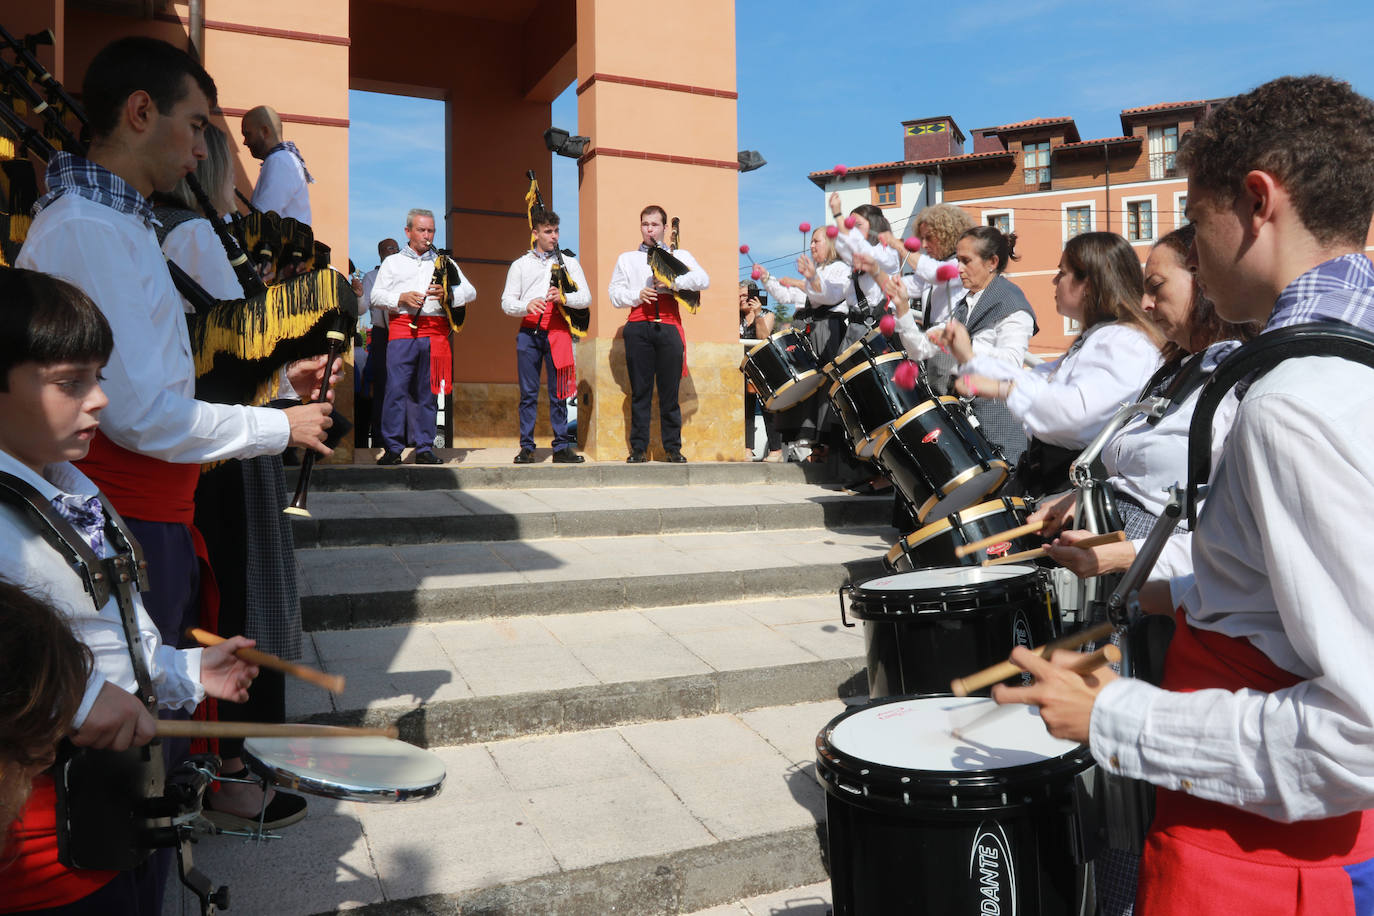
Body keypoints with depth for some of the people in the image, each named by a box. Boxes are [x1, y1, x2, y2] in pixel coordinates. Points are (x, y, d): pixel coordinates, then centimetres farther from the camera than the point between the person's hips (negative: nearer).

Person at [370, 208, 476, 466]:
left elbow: (470, 291, 11)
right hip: (401, 329, -1)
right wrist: (402, 298, -7)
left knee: (427, 392, 1)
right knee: (396, 388, -10)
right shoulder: (392, 262, 19)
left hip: (434, 332, 1)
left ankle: (424, 448, 5)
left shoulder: (444, 263, 21)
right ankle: (392, 449, -7)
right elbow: (376, 295, 11)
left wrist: (447, 294, -9)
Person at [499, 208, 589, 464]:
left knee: (558, 393, 0)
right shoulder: (520, 265, 15)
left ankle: (562, 447, 4)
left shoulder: (569, 263, 15)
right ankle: (527, 447, 4)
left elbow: (586, 297, 6)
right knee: (528, 393, 0)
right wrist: (527, 305, -13)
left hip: (558, 332, 0)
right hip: (529, 331, 0)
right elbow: (507, 302, 8)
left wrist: (564, 297, -14)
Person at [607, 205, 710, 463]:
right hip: (638, 327, 1)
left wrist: (674, 281, -10)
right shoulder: (626, 259, 21)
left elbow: (703, 279, 3)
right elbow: (615, 295, 13)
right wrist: (638, 294, -5)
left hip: (668, 327, -1)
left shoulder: (679, 255, 18)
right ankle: (638, 448, 1)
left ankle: (673, 448, 4)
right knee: (640, 391, -1)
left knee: (670, 391, -2)